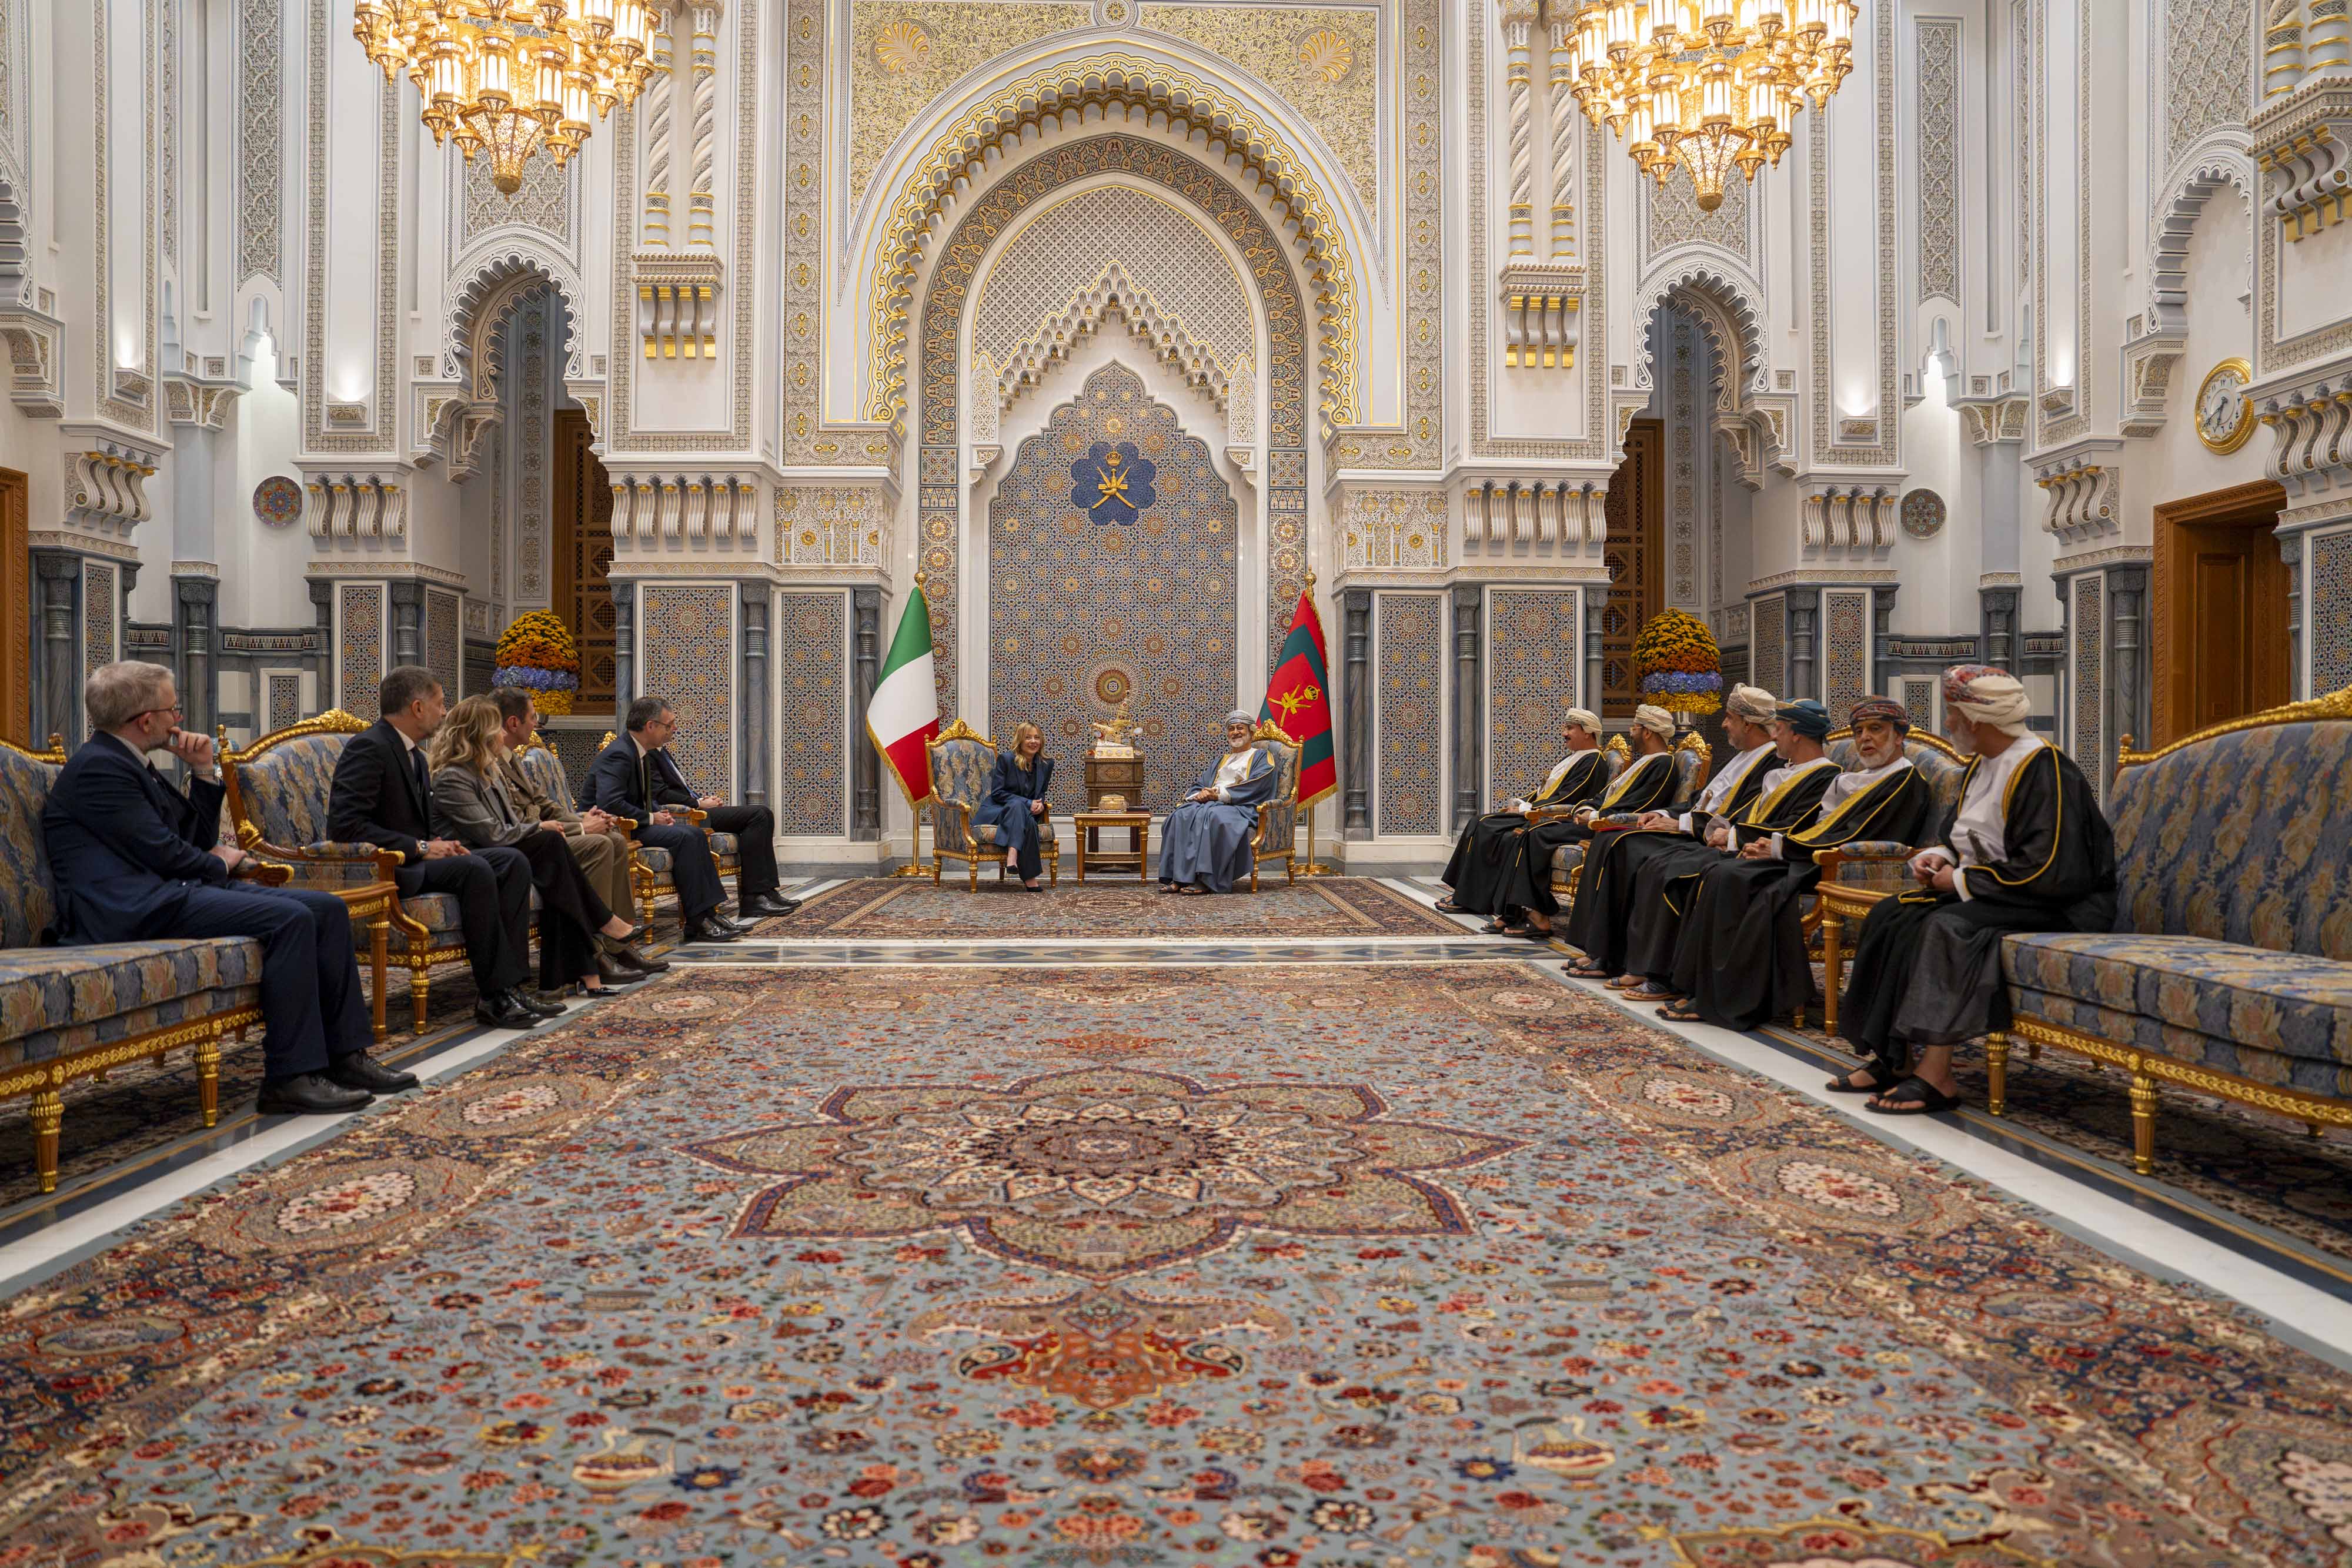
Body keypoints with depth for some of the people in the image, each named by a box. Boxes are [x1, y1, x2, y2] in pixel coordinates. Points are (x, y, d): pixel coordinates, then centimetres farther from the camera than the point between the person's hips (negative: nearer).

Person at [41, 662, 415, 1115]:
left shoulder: (130, 764, 21)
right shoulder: (98, 767, -10)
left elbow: (199, 840, 19)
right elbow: (163, 853, -16)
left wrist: (204, 771, 9)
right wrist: (221, 864, 3)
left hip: (168, 893, 10)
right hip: (137, 910, -10)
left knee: (328, 909, -3)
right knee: (290, 919, -27)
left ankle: (346, 1056, -6)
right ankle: (291, 1078, -24)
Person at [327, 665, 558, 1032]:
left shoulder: (415, 754, 17)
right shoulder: (369, 747, -14)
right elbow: (345, 825, -23)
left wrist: (440, 844, 1)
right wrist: (420, 848, -21)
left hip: (415, 859, 10)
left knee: (513, 861, -7)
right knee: (475, 870, -30)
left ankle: (510, 983, -14)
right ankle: (493, 997, -27)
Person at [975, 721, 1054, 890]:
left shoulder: (1047, 764, 5)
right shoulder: (1006, 759, -9)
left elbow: (1042, 793, 17)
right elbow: (997, 792, -12)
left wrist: (1040, 804, -8)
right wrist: (1028, 803, -19)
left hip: (1023, 812, 4)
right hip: (995, 811, -4)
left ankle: (1012, 855, -50)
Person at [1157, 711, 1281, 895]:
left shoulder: (1262, 757, 12)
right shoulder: (1220, 761, 32)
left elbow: (1254, 788, -6)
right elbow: (1199, 784, 22)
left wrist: (1219, 794, -12)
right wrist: (1199, 794, -4)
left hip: (1242, 808, -6)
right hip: (1211, 803, 6)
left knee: (1214, 817, -39)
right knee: (1181, 816, -24)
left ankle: (1206, 880, -40)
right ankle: (1178, 878, -33)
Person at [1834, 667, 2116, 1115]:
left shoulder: (2044, 770, -17)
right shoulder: (1981, 766, 11)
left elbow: (2047, 870, -24)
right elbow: (1954, 833, 26)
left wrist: (1962, 880, -17)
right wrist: (1936, 857, 2)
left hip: (2054, 906, -9)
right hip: (1984, 892, 10)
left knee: (1943, 927, -32)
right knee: (1892, 915, -7)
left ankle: (1934, 1074, -30)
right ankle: (1885, 1058, -12)